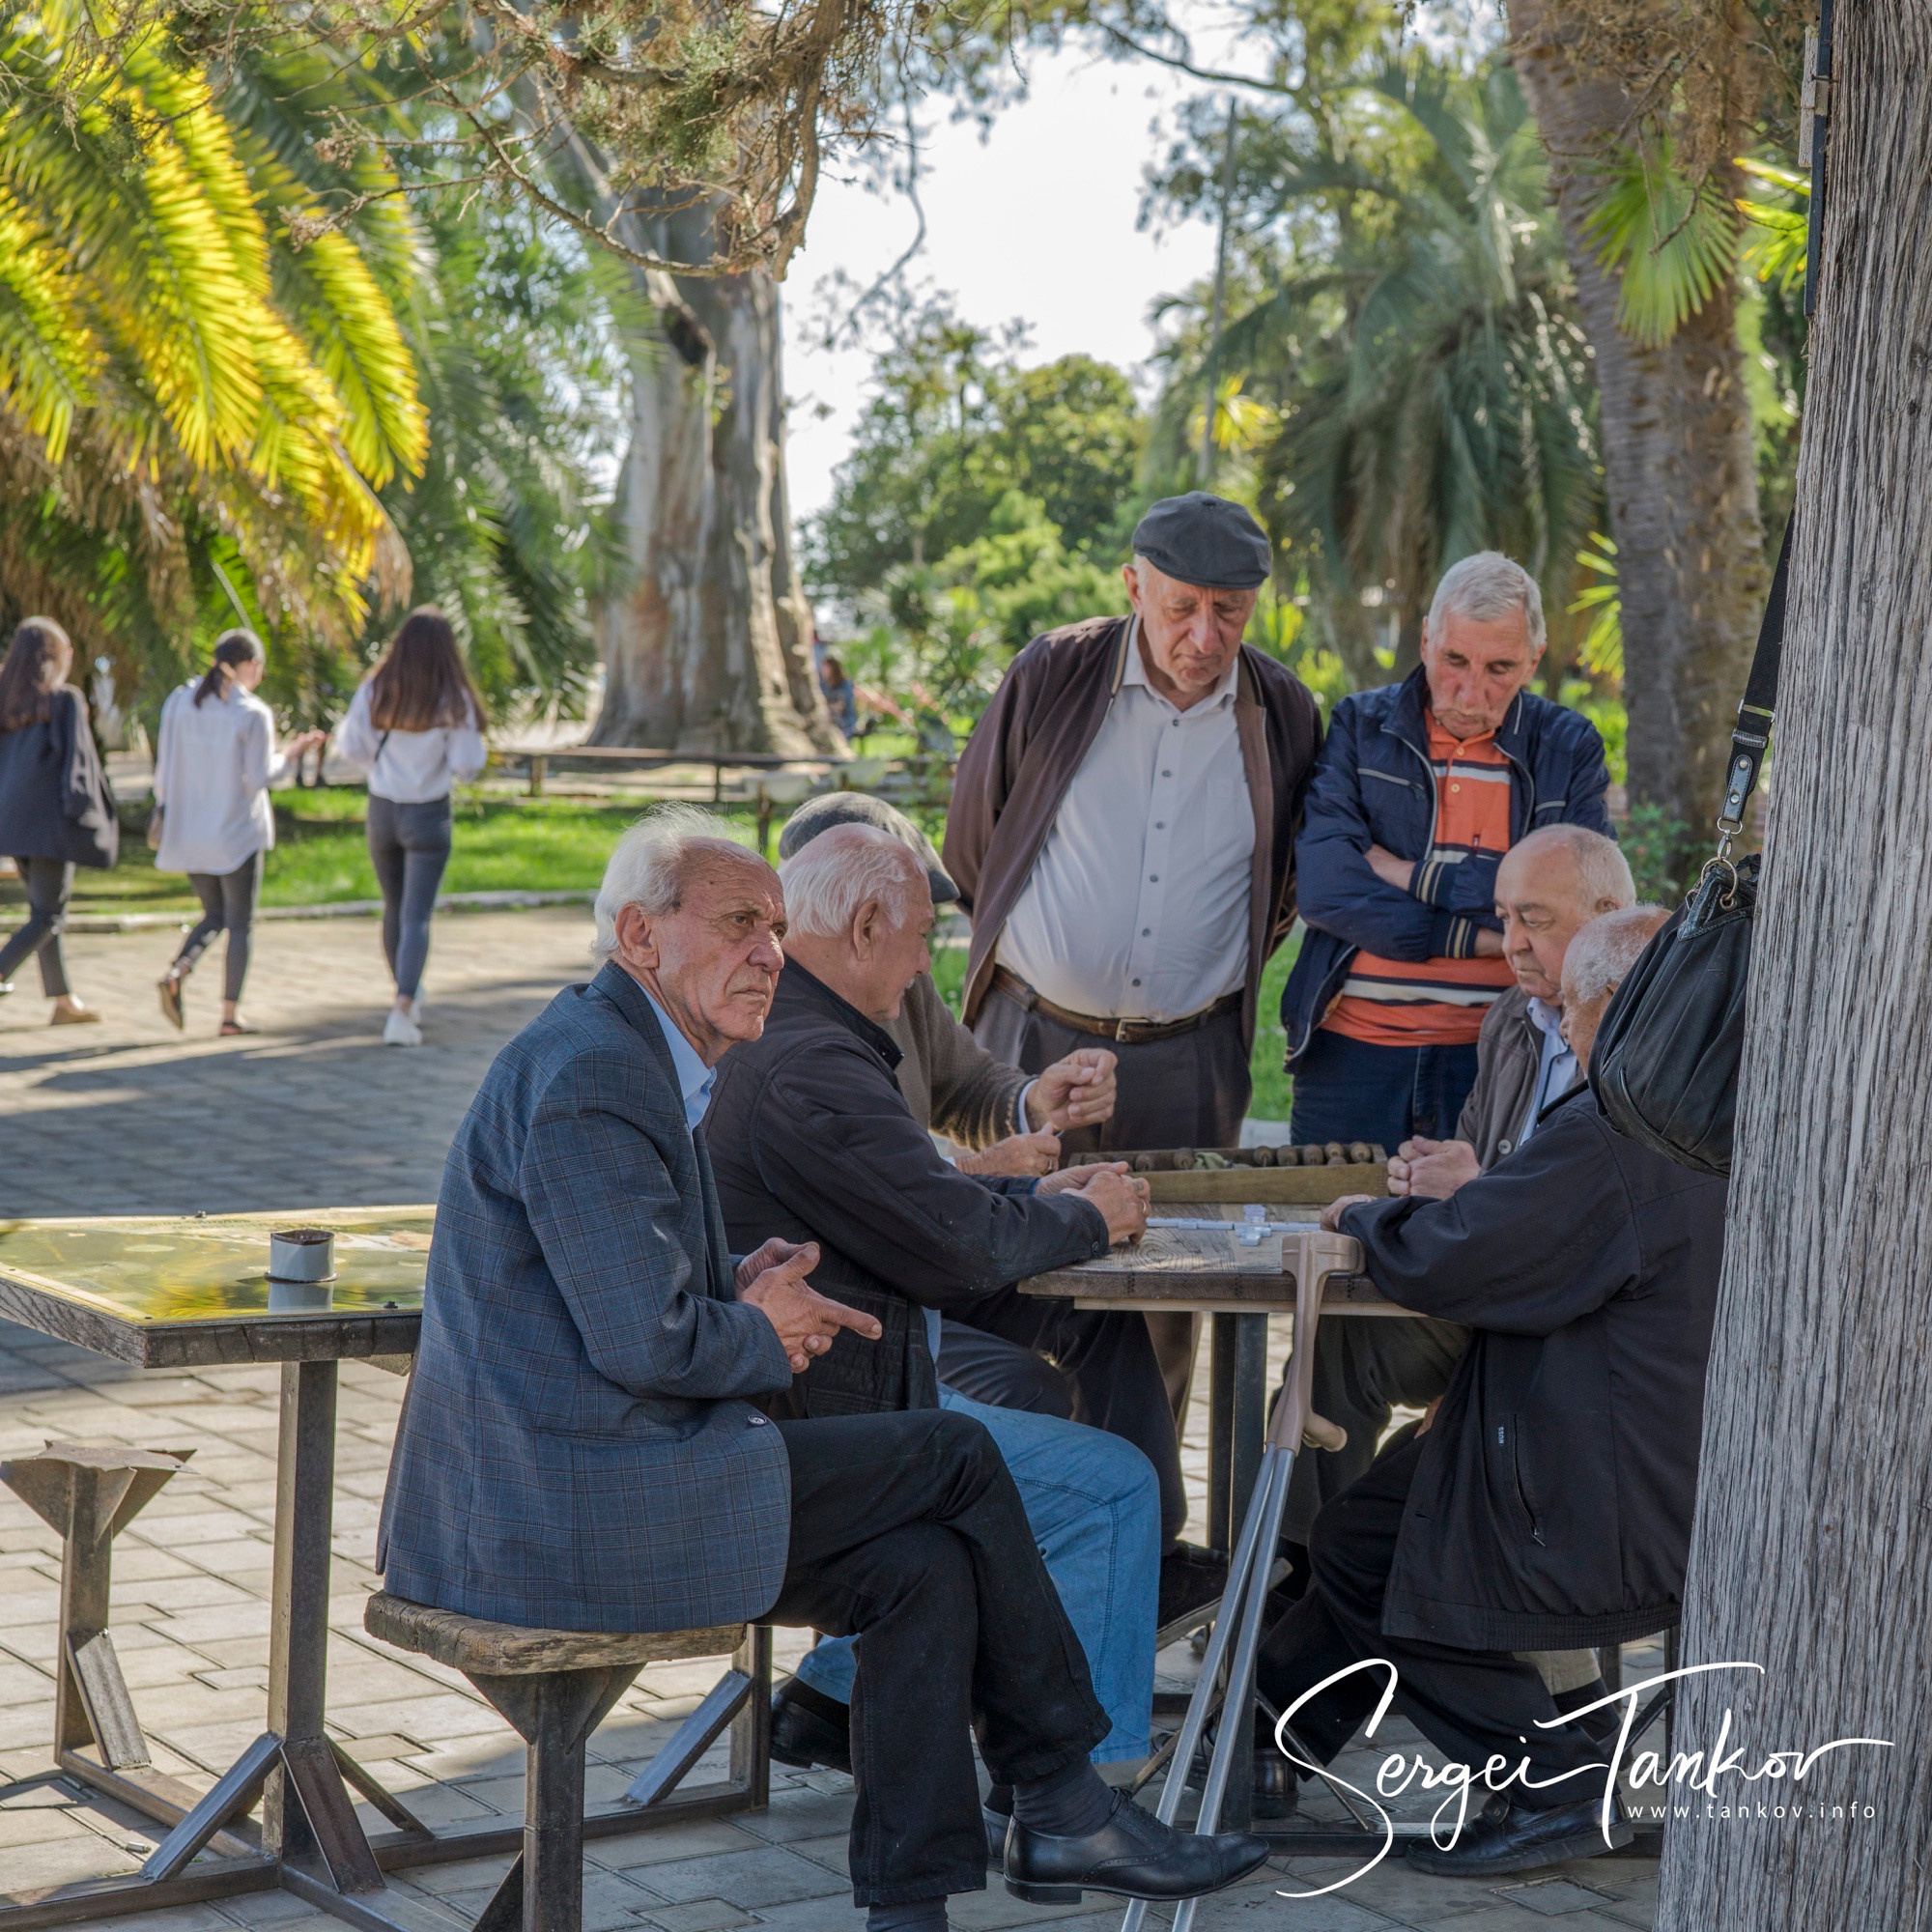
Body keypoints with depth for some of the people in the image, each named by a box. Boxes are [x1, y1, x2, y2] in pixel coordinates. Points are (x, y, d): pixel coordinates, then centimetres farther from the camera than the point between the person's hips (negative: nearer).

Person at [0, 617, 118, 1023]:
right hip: (49, 820, -7)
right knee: (48, 917, -1)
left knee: (44, 909, 16)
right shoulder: (65, 699, -10)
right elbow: (77, 757, -15)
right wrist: (92, 817, -12)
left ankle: (64, 1001, 21)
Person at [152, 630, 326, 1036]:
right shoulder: (253, 714, -12)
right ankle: (230, 1013, 5)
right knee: (240, 924, 7)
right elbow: (258, 778, -14)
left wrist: (164, 810, 16)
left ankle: (177, 972, -7)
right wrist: (292, 753, 0)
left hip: (189, 831, 5)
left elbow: (164, 769, 4)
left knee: (214, 915, 19)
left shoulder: (179, 703, 1)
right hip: (237, 833, -5)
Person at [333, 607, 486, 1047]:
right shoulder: (452, 701, -14)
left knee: (394, 908, 21)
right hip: (429, 815, -3)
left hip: (382, 809, 3)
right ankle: (402, 1011, -17)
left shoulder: (374, 692, -6)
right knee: (416, 915, -3)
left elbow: (350, 745, -4)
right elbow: (467, 765, -15)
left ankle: (408, 995, 37)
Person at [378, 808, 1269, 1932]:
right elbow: (646, 1341, -21)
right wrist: (763, 1335, -2)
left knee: (924, 1565, 2)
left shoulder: (639, 1059, 17)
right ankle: (1062, 1806, 9)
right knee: (956, 1456, -5)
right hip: (578, 1506, -10)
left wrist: (743, 1287, 7)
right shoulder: (589, 1078, -17)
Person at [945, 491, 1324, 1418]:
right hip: (1035, 1036, -1)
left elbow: (1288, 886, 16)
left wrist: (1223, 977, 12)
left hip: (1190, 1057, 2)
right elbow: (970, 845, 9)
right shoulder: (1051, 678, -4)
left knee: (1165, 1313, 5)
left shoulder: (1284, 714, 2)